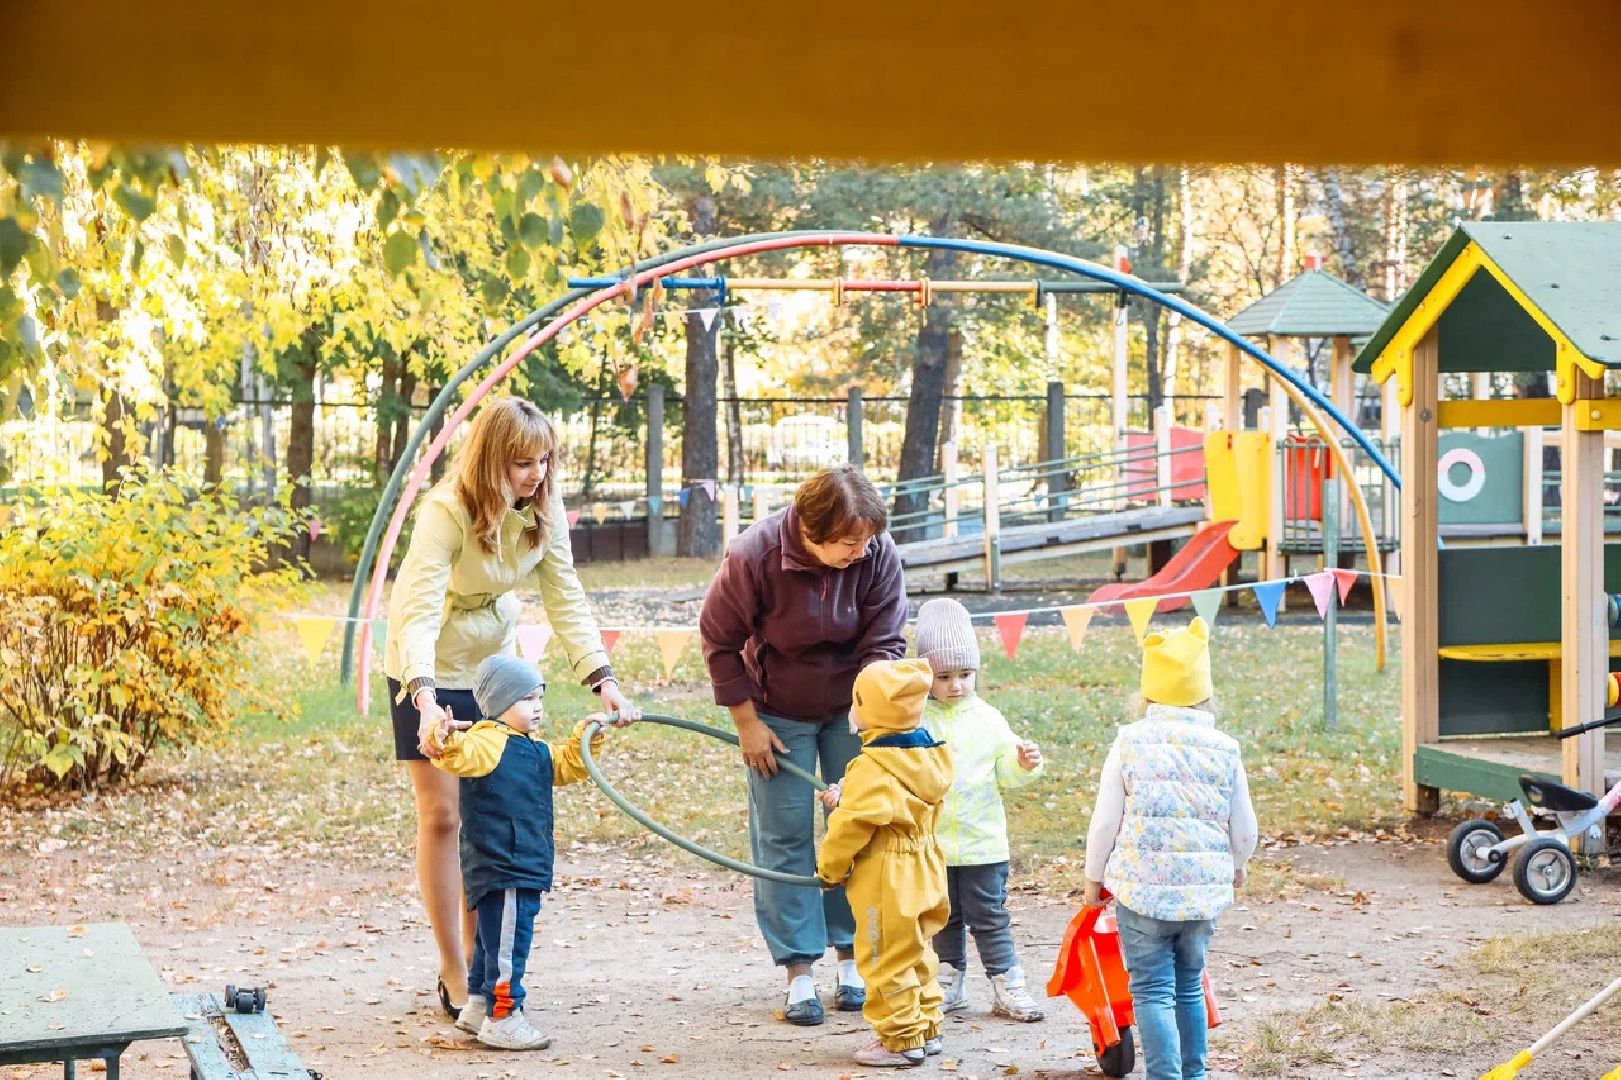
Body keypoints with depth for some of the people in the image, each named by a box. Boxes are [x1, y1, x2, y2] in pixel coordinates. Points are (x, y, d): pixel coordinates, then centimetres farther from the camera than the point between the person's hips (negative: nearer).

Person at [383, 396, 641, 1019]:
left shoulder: (543, 510, -13)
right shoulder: (446, 512, -31)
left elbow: (565, 600, -10)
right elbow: (417, 611, -39)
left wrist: (603, 679, -21)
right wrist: (425, 699, -52)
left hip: (494, 660, 5)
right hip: (430, 671, -5)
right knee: (441, 814, -2)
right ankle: (453, 974, 6)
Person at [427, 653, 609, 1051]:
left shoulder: (535, 750, 16)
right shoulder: (488, 742, -15)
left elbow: (567, 766, 28)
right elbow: (463, 756, -34)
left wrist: (585, 738, 14)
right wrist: (447, 742, -55)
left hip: (526, 867, 10)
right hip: (499, 867, -10)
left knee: (493, 940, 21)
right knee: (508, 943, -8)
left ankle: (478, 1005, 33)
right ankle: (503, 1017, -3)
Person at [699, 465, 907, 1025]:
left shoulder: (878, 554, -22)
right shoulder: (754, 556, -28)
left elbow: (884, 644, -16)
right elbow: (719, 639, -14)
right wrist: (747, 723, -11)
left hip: (851, 707, 2)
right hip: (777, 713, -2)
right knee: (784, 837, -2)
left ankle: (852, 959, 14)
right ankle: (798, 973, 4)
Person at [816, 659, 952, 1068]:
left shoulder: (872, 769, -23)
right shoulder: (929, 755, 4)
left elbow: (851, 826, -21)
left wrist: (829, 867, -5)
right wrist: (845, 795, 20)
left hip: (885, 880, -9)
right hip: (921, 873, 9)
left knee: (886, 961, 1)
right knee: (915, 955, 20)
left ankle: (902, 1039, 6)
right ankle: (926, 1029, 27)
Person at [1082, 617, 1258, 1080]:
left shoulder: (1130, 743, -6)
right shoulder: (1223, 748, 0)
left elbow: (1105, 821, -3)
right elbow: (1244, 827, 6)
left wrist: (1094, 876, 12)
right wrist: (1237, 866, 27)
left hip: (1142, 887, -3)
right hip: (1205, 889, 3)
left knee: (1153, 990, 0)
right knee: (1190, 986, 18)